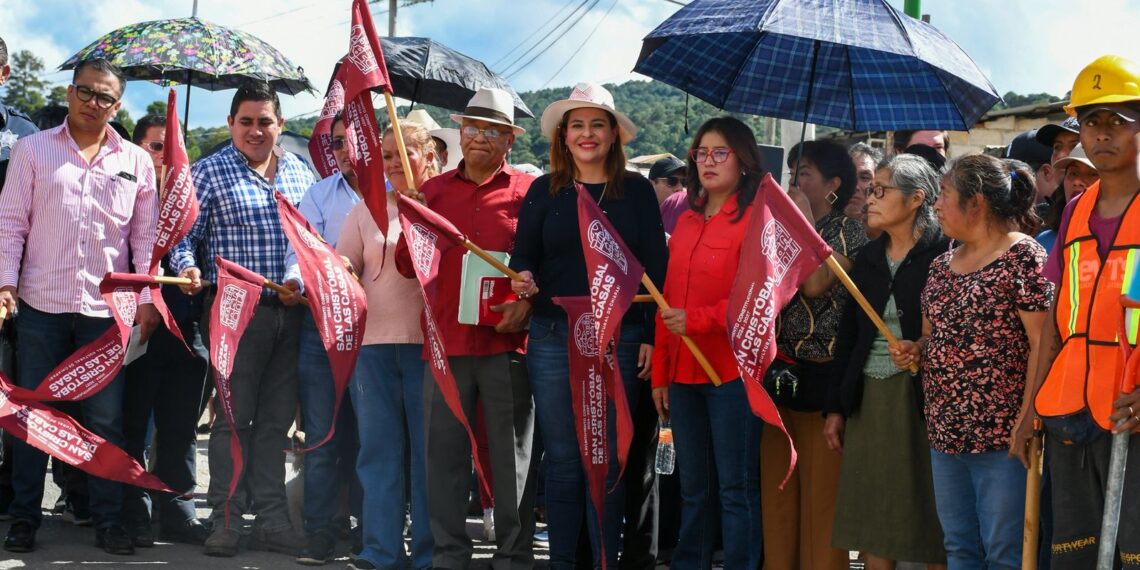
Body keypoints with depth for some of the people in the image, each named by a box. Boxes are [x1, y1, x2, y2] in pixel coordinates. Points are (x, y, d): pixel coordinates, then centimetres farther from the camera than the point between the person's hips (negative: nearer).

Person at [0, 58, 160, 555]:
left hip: (106, 309, 1)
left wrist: (148, 298, 2)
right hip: (41, 304, -1)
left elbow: (146, 235, 9)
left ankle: (108, 520, 11)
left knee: (106, 417, 4)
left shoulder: (136, 162, 9)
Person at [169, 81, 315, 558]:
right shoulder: (209, 172, -1)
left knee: (277, 418, 9)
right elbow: (185, 234, -3)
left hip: (290, 310, 4)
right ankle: (226, 518, 6)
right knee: (234, 415, -2)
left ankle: (271, 518, 15)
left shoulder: (299, 172, 13)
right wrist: (189, 268, -21)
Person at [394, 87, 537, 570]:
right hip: (447, 340, 3)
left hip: (506, 342, -3)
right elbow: (408, 267, 12)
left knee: (511, 455, 3)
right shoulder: (433, 191, 13)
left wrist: (527, 303, -12)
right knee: (445, 452, 5)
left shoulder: (527, 191, 4)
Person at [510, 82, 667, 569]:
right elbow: (522, 255, 7)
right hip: (553, 339, 1)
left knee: (607, 459, 1)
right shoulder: (544, 191, 8)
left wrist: (652, 335, -2)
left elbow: (655, 267, 3)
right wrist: (523, 279, -16)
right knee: (562, 458, 4)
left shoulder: (637, 191, 5)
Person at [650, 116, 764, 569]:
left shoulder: (756, 218, -6)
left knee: (736, 487, -2)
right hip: (683, 373, 7)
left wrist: (696, 320, -19)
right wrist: (660, 374, 12)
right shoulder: (686, 222, 15)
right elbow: (670, 302, 15)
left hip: (732, 372, -7)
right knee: (691, 487, 14)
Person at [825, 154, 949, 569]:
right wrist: (835, 407, 11)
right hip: (868, 399, 6)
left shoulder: (943, 254, -6)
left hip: (920, 396, -6)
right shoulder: (867, 257, 13)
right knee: (870, 524, 8)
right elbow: (848, 335, 14)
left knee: (930, 519, -1)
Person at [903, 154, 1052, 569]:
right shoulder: (942, 265, 16)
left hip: (1001, 438, -8)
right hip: (945, 433, 8)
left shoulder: (1022, 257, -8)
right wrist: (915, 350, 3)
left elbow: (1042, 344, -13)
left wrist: (1028, 422, -19)